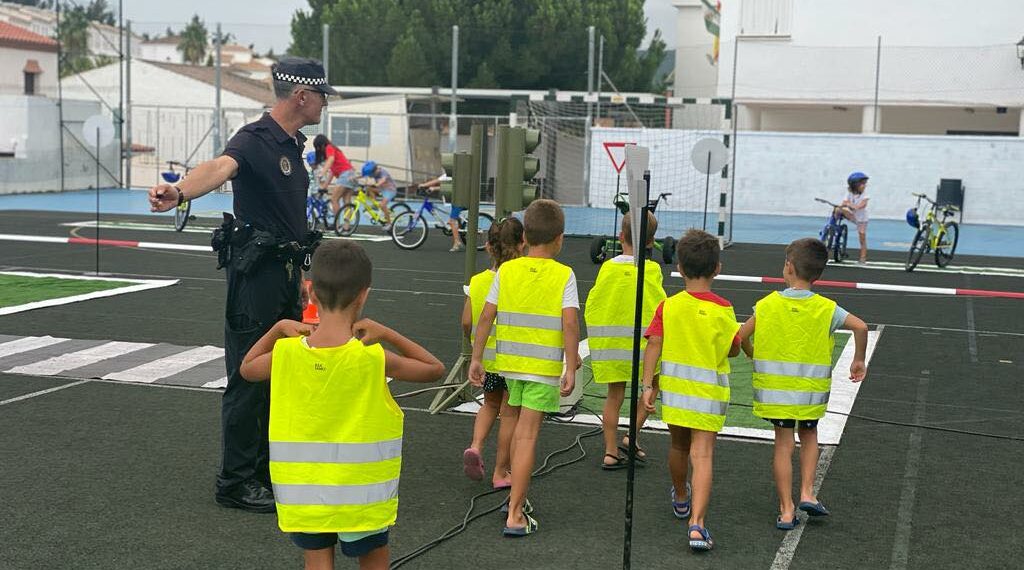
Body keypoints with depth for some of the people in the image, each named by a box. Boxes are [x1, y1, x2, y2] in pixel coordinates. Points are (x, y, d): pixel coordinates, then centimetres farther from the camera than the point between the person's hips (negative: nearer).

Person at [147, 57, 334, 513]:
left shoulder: (293, 146, 15)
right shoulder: (255, 140, -14)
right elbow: (220, 167, -37)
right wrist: (180, 192, -58)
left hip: (285, 273, 9)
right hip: (255, 273, -9)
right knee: (249, 379, -3)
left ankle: (266, 471, 27)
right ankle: (235, 481, 7)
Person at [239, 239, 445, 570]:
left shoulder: (286, 353, -11)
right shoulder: (372, 358, -18)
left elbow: (247, 369, 12)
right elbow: (435, 369, -3)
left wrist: (278, 329, 5)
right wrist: (387, 334, -6)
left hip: (304, 490, 2)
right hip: (360, 490, -2)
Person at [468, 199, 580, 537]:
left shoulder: (506, 271, 1)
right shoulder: (564, 276, -8)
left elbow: (486, 317, 0)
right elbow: (570, 324, -16)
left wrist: (476, 358, 7)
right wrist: (571, 368, -14)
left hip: (510, 361, 4)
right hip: (544, 367, -4)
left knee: (519, 428, 23)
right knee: (527, 437, -4)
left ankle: (518, 497, 32)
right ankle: (515, 515, -6)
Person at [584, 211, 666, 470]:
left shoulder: (608, 267, -3)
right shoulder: (652, 270, -9)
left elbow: (591, 305, 0)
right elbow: (660, 309, -8)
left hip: (609, 342, 3)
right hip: (641, 342, -2)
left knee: (615, 395, 12)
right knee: (652, 386, 20)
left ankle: (611, 452, 15)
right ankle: (632, 436, 9)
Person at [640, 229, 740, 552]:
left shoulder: (668, 307, -5)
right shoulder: (723, 310, -7)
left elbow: (653, 346, -10)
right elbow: (734, 349, 3)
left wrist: (647, 386, -8)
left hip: (674, 390, 2)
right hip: (709, 393, -2)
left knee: (678, 447, 23)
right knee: (702, 456, -6)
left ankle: (681, 499, 47)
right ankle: (697, 524, -19)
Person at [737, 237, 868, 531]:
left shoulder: (767, 305, -6)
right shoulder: (825, 308, -8)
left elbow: (741, 337, -5)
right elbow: (860, 327, -17)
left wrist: (754, 355, 15)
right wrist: (858, 360, -2)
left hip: (775, 387, 0)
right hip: (811, 390, 0)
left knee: (783, 444, 7)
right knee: (809, 435, 23)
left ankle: (786, 510, 8)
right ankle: (807, 493, 12)